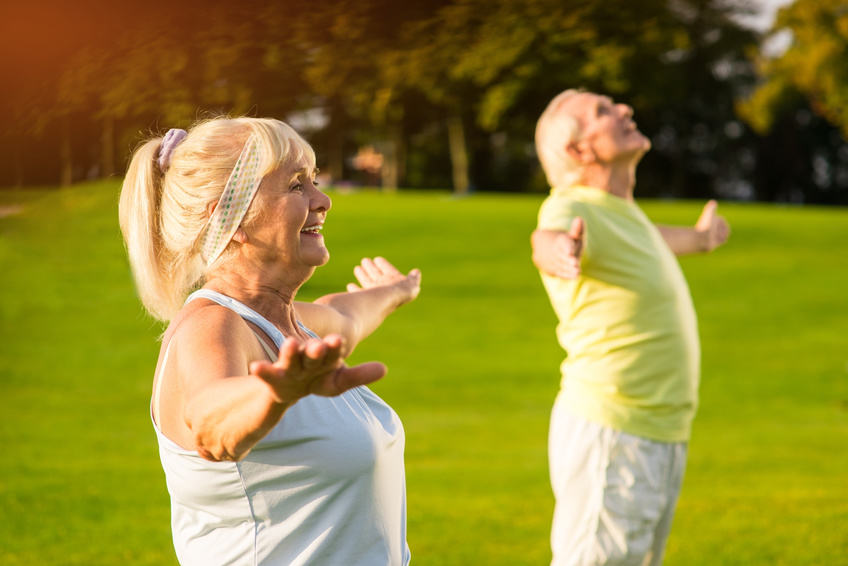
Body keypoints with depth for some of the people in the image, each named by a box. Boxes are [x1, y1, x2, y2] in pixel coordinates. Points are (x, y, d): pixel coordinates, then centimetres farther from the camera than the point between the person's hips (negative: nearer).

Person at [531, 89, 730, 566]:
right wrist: (557, 251, -64)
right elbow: (548, 239, -40)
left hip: (659, 436, 9)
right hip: (611, 434, -9)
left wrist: (696, 237, 59)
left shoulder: (622, 208, 13)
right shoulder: (571, 207, -14)